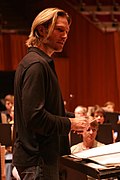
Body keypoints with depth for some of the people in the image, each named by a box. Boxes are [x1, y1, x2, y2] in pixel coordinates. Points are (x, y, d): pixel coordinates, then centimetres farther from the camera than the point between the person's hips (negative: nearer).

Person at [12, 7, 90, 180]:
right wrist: (70, 124, -13)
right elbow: (34, 117, -24)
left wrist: (69, 121, 9)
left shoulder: (40, 62, 16)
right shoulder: (36, 64, -17)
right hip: (39, 159, -11)